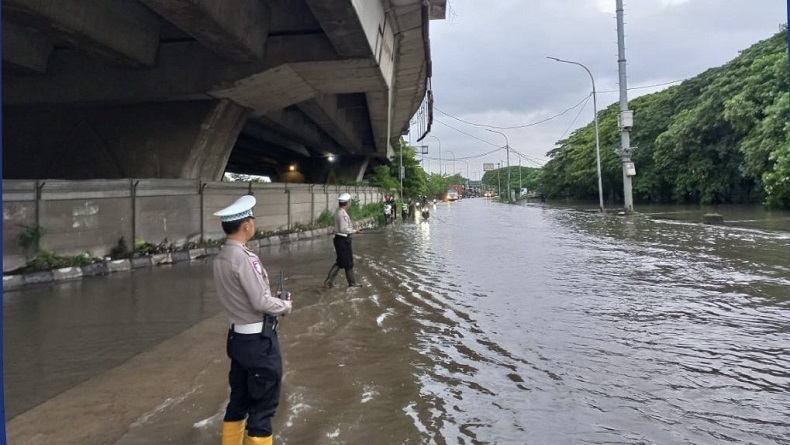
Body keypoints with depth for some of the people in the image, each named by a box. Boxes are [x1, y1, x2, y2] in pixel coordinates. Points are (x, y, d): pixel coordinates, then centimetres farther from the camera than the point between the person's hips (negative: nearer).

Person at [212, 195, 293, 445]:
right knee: (263, 405, 4)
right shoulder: (243, 258, -22)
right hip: (258, 339, -9)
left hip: (238, 336, 9)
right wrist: (286, 305, -4)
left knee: (239, 400, 20)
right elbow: (261, 302, -22)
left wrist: (276, 301, 8)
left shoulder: (221, 257, 5)